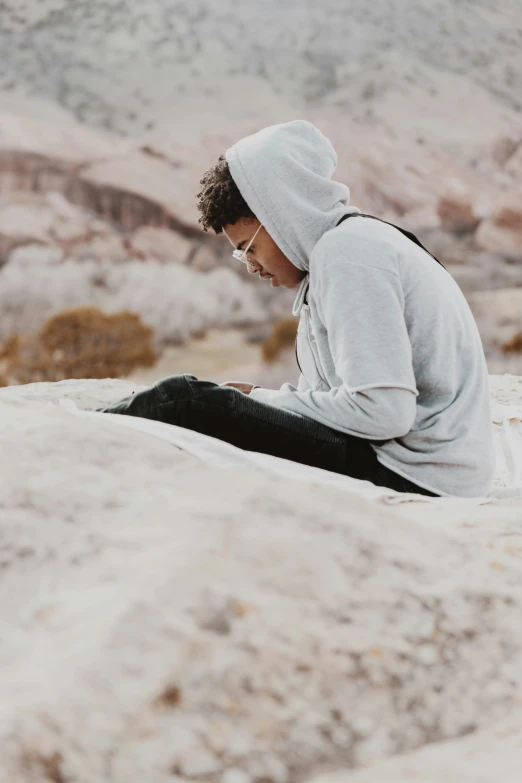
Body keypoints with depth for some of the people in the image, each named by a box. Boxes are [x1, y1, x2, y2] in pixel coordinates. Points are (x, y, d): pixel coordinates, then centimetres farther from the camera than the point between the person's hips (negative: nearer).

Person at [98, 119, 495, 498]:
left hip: (412, 472, -10)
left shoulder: (346, 252, -14)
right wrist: (261, 399, 5)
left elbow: (382, 410, -22)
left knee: (183, 401, -11)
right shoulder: (355, 241, 18)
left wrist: (267, 400, -9)